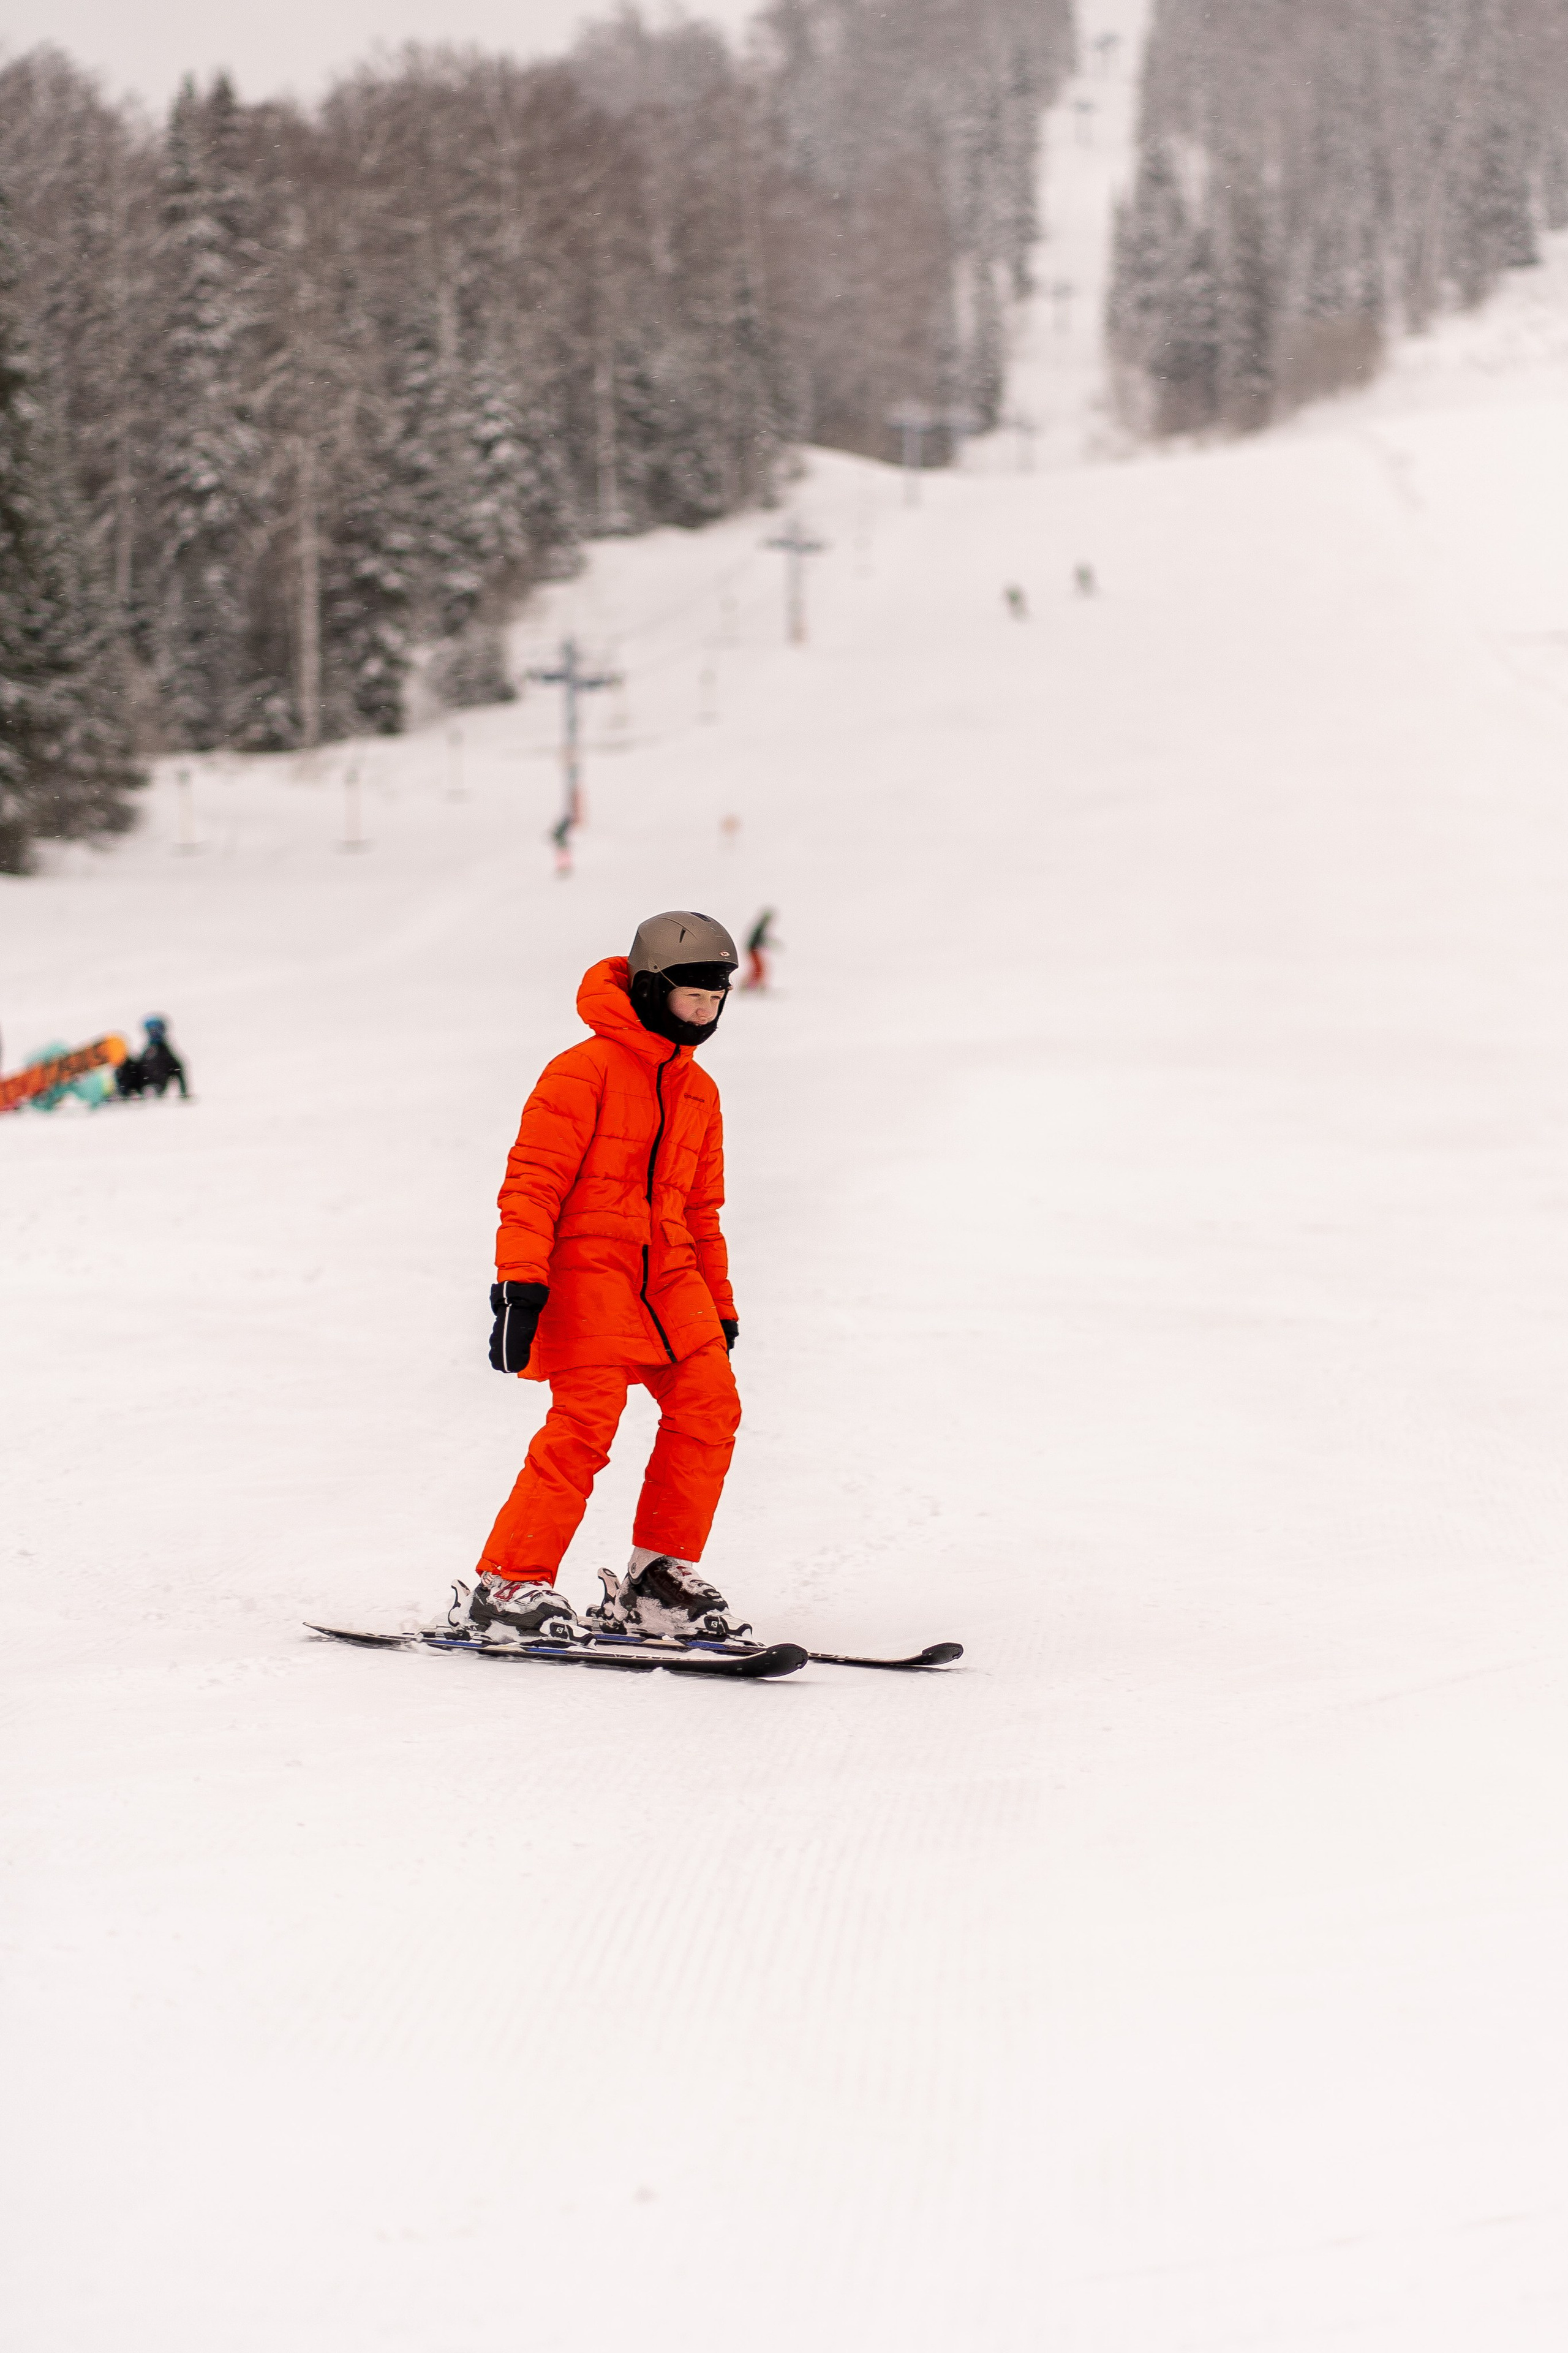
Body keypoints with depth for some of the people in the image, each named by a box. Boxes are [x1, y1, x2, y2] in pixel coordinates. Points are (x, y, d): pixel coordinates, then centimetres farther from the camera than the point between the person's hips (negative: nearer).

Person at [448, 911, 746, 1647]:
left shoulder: (697, 1090, 18)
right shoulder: (586, 1070, -6)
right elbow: (532, 1182, -11)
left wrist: (720, 1311, 21)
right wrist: (520, 1285, -19)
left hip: (667, 1277, 7)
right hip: (586, 1267, -7)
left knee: (709, 1407, -8)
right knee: (586, 1421, -18)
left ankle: (656, 1583, 1)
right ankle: (503, 1589, -13)